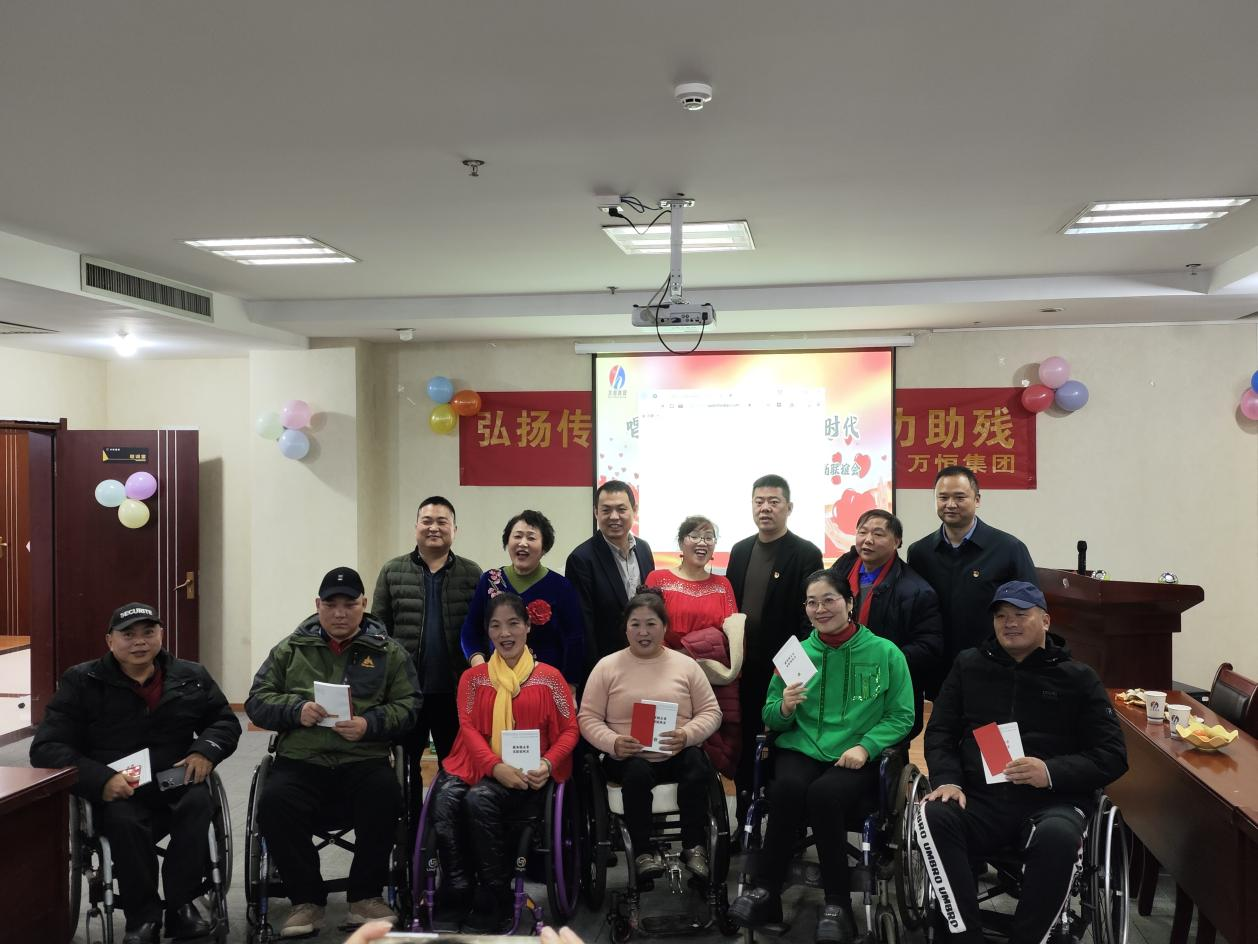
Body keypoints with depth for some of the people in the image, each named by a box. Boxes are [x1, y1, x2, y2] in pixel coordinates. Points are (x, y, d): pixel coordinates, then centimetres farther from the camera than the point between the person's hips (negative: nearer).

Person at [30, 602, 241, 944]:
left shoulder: (191, 676, 11)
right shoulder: (81, 682, 3)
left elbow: (225, 721, 20)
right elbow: (47, 748, -3)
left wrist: (207, 749, -5)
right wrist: (100, 779, -21)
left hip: (177, 785, 2)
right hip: (116, 794, -2)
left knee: (199, 802, -31)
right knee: (125, 821, -34)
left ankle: (181, 905, -17)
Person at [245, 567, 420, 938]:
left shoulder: (389, 652, 12)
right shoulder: (290, 649, 15)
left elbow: (408, 707, 4)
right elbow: (257, 701, 10)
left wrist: (369, 724, -15)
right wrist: (297, 710, -10)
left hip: (364, 761, -1)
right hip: (300, 761, 1)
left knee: (385, 799, -31)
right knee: (274, 804, -29)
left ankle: (365, 896, -7)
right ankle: (306, 900, -8)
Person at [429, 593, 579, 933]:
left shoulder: (548, 677, 8)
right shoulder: (473, 677, 14)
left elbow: (569, 729, 6)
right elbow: (468, 728, 2)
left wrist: (548, 764, -15)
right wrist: (495, 766, -18)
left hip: (528, 775, -2)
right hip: (478, 766, 3)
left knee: (480, 799, -34)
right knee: (446, 798, -32)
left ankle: (493, 904, -20)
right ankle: (456, 898, -20)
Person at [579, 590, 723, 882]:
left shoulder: (685, 665, 9)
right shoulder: (607, 666, 6)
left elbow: (711, 712, 7)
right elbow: (588, 718, 3)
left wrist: (687, 735, -14)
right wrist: (613, 743, -17)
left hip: (678, 755, 1)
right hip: (627, 757, -1)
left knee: (697, 767, -31)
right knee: (638, 772, -34)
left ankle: (694, 847, -17)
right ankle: (643, 852, -18)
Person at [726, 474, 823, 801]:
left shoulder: (806, 554, -7)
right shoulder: (740, 550, 10)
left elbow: (810, 616, -10)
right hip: (744, 669, 5)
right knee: (744, 746, 11)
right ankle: (746, 820, 23)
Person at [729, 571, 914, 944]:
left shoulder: (885, 653, 4)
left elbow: (901, 716, 2)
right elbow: (771, 718, 13)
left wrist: (865, 746, -14)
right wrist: (784, 707, -11)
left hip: (858, 759, -2)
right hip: (801, 750, 2)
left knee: (824, 793, -34)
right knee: (787, 787, -33)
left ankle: (837, 903, -18)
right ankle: (765, 890, -18)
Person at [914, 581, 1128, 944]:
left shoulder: (1078, 677, 10)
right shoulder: (969, 665, 16)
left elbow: (1112, 756, 5)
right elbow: (939, 732, 15)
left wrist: (1052, 772, -13)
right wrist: (948, 779, -7)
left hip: (1052, 801, -1)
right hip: (980, 799, 2)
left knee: (1058, 837, -37)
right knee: (932, 815, -30)